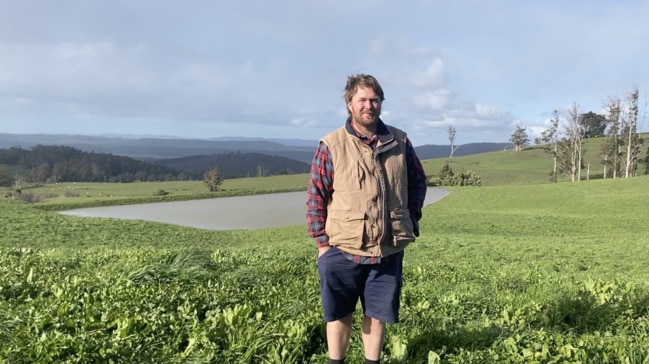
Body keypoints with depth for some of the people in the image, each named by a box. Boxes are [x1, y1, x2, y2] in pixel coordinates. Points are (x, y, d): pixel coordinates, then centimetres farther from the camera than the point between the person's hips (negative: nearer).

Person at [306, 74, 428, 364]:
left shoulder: (400, 142, 2)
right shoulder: (331, 145, -6)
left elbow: (418, 182, 15)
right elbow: (315, 196, -4)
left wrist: (411, 221, 8)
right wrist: (322, 240, -6)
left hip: (388, 250, 3)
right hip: (342, 250, -2)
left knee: (378, 314, 15)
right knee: (338, 315, 12)